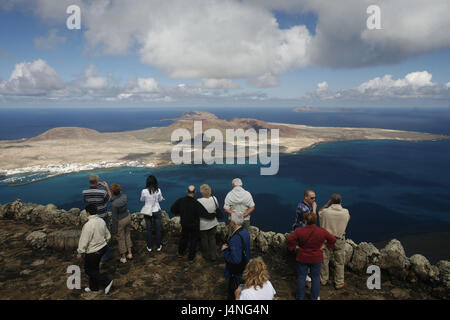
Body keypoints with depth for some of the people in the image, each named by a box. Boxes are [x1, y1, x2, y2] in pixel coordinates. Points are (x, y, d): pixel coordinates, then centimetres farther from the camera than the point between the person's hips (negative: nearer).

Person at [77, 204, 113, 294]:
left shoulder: (88, 225, -27)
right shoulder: (102, 221, -3)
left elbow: (84, 241, -20)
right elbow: (108, 236, 7)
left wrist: (80, 252, -7)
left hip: (93, 252, -8)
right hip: (102, 248, 8)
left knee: (89, 270, 11)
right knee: (95, 267, 22)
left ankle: (106, 282, 7)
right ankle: (93, 287, 36)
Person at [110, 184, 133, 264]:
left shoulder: (114, 204, -32)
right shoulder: (124, 196, -14)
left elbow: (115, 218, -22)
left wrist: (114, 229, -8)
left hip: (120, 222, -6)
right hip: (128, 217, 6)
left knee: (121, 239, 14)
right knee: (127, 235, 26)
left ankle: (123, 258, 30)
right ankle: (129, 254, 34)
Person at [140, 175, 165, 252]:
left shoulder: (144, 191, -18)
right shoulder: (158, 190, -16)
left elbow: (142, 200, 1)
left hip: (147, 212, 0)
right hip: (156, 211, 0)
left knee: (149, 229, 15)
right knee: (158, 229, 15)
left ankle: (149, 247, 27)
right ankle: (158, 246, 27)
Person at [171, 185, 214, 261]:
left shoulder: (180, 201, -19)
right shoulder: (196, 204, -31)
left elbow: (172, 209, -7)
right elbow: (206, 214, -32)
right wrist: (214, 214, -15)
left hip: (184, 224, 4)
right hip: (194, 226, -4)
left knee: (184, 237, 28)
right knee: (193, 240, 18)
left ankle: (181, 252, 47)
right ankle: (191, 257, 30)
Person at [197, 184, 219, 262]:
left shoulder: (199, 201, -27)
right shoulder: (214, 198, -15)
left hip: (203, 225, -3)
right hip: (213, 223, 3)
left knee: (204, 239, 19)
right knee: (212, 238, 20)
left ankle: (206, 255, 36)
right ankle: (213, 256, 28)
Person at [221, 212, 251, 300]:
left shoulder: (235, 239, -36)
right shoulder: (245, 231, -8)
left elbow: (235, 260, -33)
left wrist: (225, 250, -22)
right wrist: (228, 245, -2)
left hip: (236, 270, -8)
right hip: (244, 266, 8)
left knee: (233, 290, 15)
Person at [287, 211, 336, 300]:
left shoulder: (299, 231, -18)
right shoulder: (322, 231, -14)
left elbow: (290, 239, -23)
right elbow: (333, 239, -6)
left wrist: (294, 247, -9)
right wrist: (324, 245, 2)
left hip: (302, 258, 0)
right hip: (316, 259, 0)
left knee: (301, 277, 14)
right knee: (315, 277, 17)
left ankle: (300, 297, 27)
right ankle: (314, 297, 28)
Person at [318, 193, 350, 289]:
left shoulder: (325, 212, -17)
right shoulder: (345, 212, -14)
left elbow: (319, 212, 8)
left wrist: (328, 203, 1)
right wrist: (340, 205, 7)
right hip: (339, 240, 0)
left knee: (324, 260, 16)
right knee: (339, 263, 15)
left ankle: (323, 280, 32)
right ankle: (339, 283, 27)